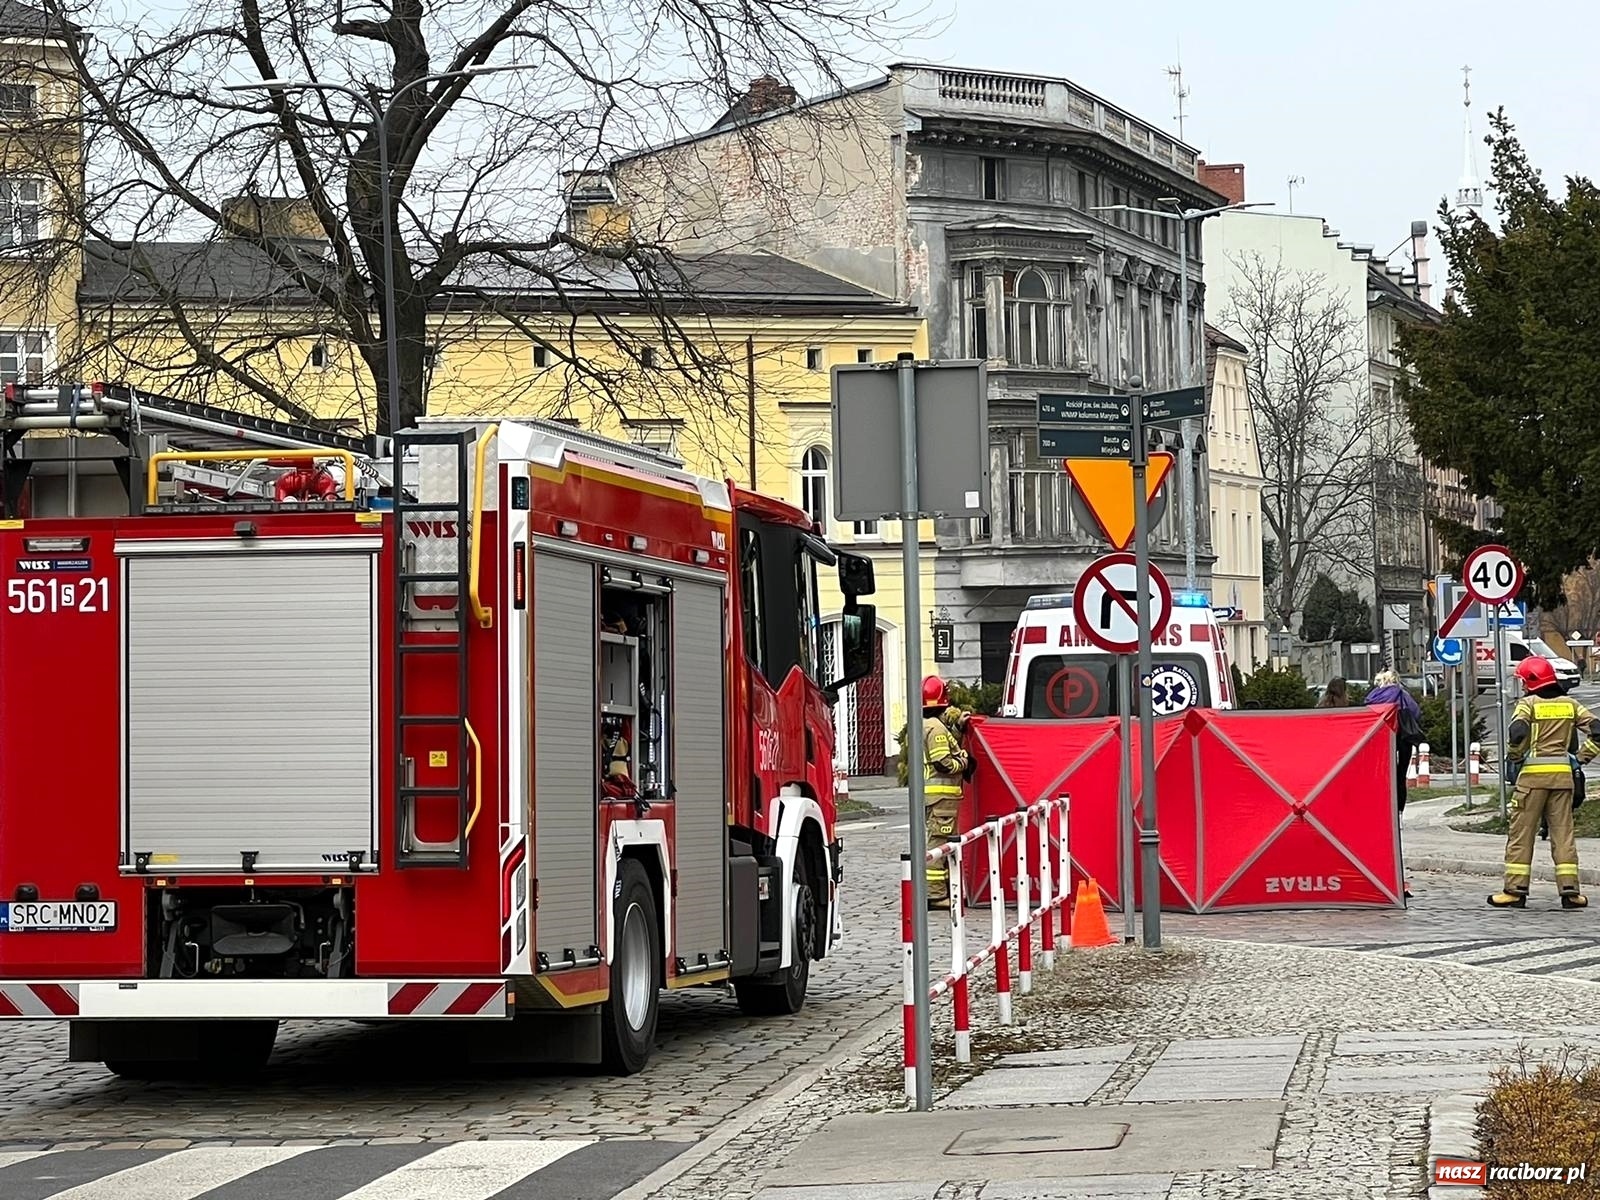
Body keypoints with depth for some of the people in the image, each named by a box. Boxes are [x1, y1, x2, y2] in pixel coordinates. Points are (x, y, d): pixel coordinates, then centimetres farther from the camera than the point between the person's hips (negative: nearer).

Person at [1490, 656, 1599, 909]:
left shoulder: (1529, 704, -3)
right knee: (1563, 831, 7)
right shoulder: (1570, 704, 10)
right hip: (1563, 774, 4)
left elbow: (1517, 731, -19)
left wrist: (1514, 756, -2)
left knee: (1521, 832, 2)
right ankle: (1569, 890, 2)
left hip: (1534, 773, -4)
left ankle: (1515, 890, 2)